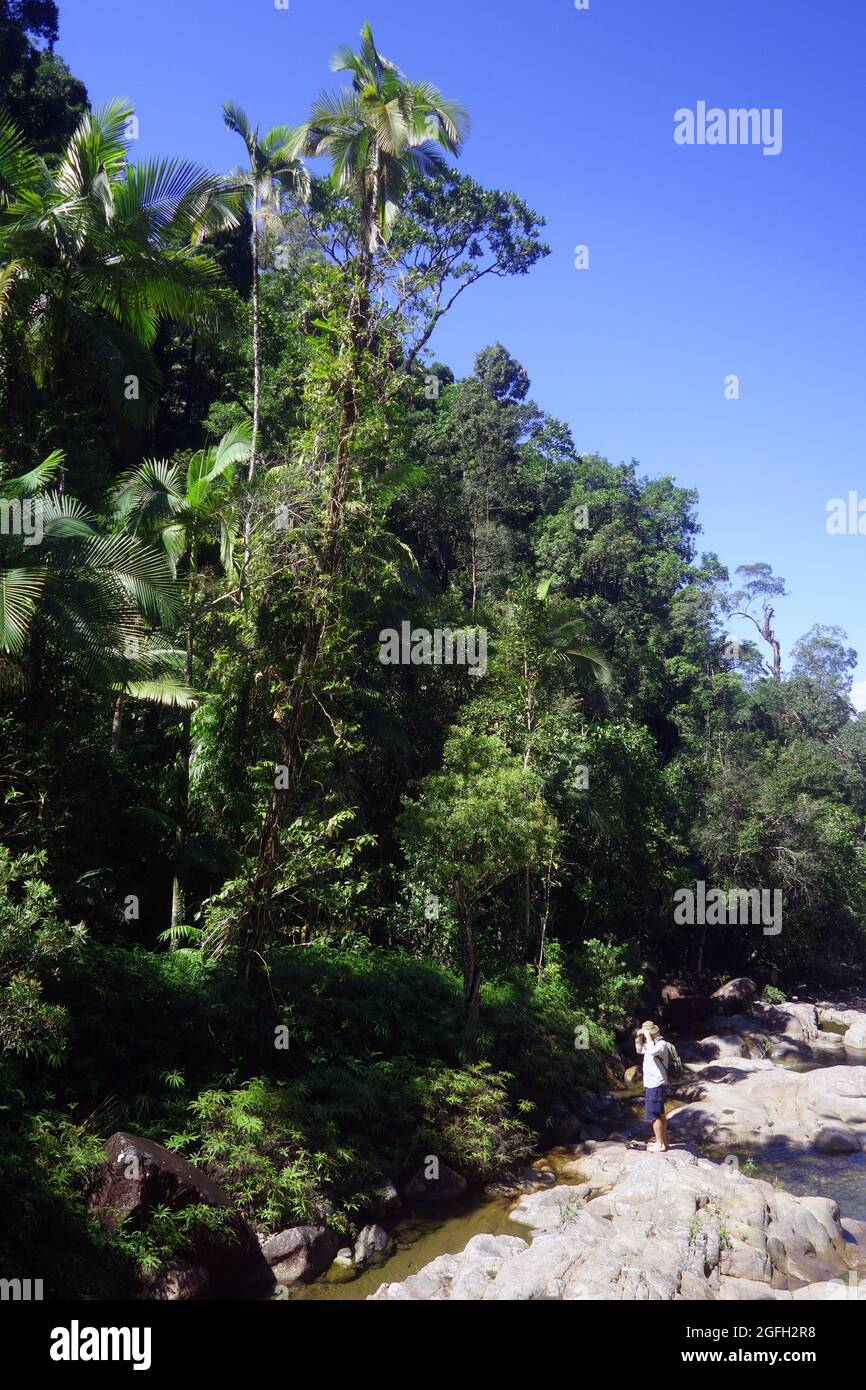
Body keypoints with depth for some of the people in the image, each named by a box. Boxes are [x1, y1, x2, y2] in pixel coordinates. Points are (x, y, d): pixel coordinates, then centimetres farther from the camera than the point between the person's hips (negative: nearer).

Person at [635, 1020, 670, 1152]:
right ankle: (663, 1142, 24)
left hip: (656, 1085, -10)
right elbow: (640, 1050, 27)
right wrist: (638, 1037, 11)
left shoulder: (661, 1044, -18)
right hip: (651, 1085, 10)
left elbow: (652, 1051, -39)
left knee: (654, 1116, -6)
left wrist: (648, 1037, -28)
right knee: (660, 1115, 16)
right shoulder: (651, 1043, 11)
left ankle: (660, 1145, -1)